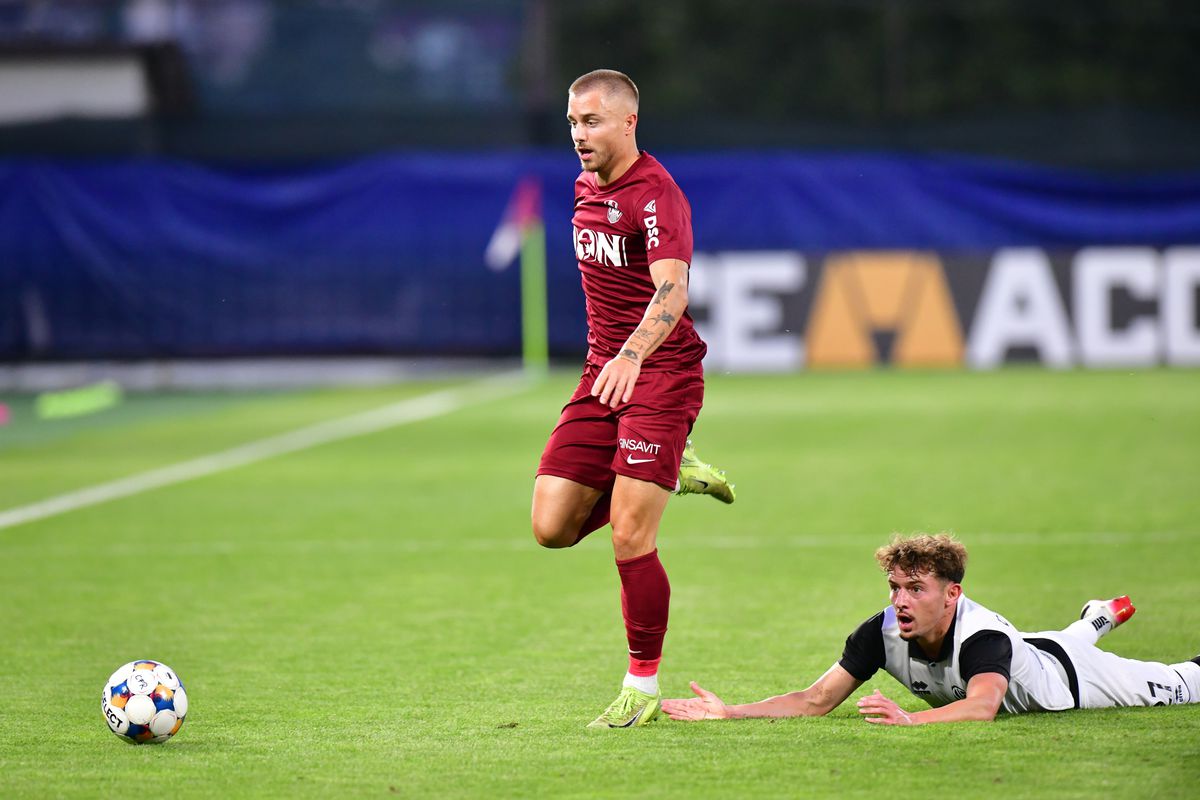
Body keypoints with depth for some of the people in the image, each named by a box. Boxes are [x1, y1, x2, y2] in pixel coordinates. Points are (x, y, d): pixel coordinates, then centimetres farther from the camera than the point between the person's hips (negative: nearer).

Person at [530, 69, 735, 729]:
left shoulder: (656, 193, -16)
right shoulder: (587, 188, 11)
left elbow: (671, 288, -31)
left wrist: (632, 354, -48)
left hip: (660, 375, -8)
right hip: (602, 374, 8)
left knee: (630, 540, -12)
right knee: (552, 527, -2)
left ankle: (643, 687, 3)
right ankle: (673, 471, 21)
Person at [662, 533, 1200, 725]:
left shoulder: (982, 635, -48)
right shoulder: (882, 632, -33)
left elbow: (982, 705, -65)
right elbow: (818, 701, -31)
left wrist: (910, 720, -80)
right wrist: (730, 713, -44)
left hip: (1064, 679, -5)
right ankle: (1096, 621, 69)